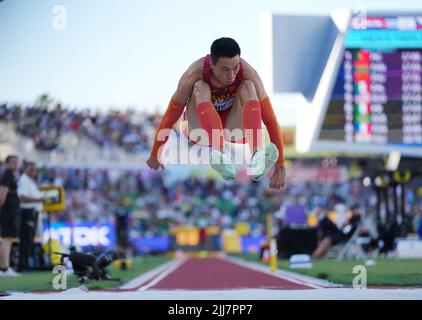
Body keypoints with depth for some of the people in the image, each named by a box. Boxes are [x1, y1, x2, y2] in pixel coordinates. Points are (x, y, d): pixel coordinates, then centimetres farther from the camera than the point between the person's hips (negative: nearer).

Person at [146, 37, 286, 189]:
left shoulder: (247, 73, -25)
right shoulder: (195, 74, -28)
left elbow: (270, 119, -24)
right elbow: (169, 117, -19)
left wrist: (280, 164, -26)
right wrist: (154, 155, -11)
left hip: (233, 128, 1)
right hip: (201, 128, -1)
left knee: (248, 87, -28)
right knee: (200, 88, -32)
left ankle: (256, 155, -49)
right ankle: (220, 155, -55)